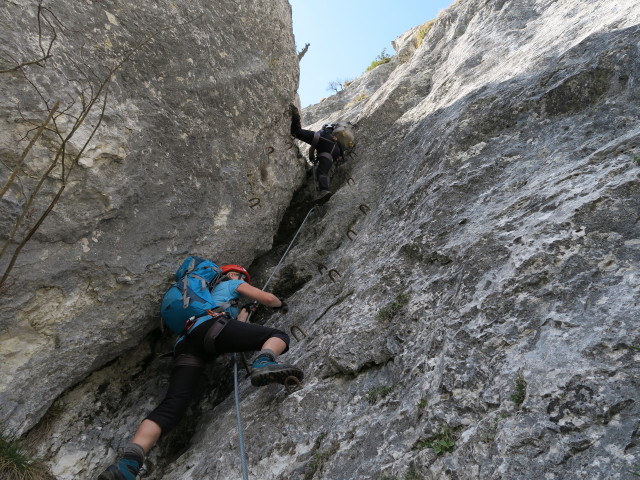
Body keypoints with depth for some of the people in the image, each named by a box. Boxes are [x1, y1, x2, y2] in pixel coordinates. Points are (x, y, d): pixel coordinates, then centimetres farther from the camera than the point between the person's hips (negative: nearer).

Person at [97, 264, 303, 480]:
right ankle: (264, 364, -39)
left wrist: (245, 310, 63)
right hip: (210, 326, -6)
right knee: (279, 336, -3)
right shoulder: (230, 284, 32)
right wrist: (281, 304, 46)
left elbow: (237, 330, 47)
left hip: (185, 346, 6)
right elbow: (267, 298, 24)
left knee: (172, 404, -14)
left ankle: (129, 462, -37)